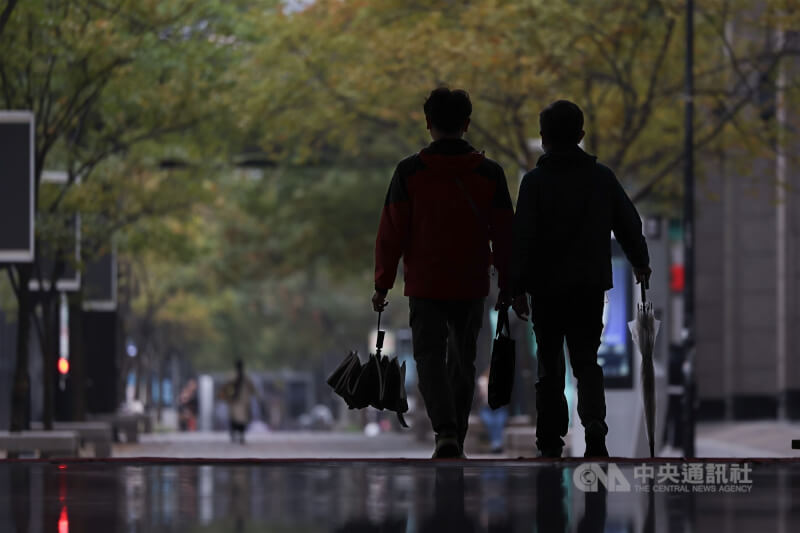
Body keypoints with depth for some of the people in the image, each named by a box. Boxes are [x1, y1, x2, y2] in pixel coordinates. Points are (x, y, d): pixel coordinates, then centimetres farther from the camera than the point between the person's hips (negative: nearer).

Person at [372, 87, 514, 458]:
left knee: (430, 357, -1)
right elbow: (504, 236, 3)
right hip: (472, 287, 2)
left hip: (425, 286, -2)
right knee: (462, 361, 15)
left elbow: (391, 233, -5)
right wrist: (507, 286, 11)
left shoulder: (409, 172, -5)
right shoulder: (489, 173, 0)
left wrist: (382, 285, 0)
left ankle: (445, 431, -21)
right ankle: (456, 438, 20)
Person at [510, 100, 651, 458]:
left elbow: (523, 237, -12)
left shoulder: (536, 181, -8)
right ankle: (594, 419, -17)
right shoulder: (602, 177, 4)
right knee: (586, 359, 8)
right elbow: (629, 223, 11)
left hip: (548, 285, -2)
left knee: (550, 363, 9)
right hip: (591, 287, 3)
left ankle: (550, 440, 10)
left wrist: (517, 287, -7)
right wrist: (640, 263, 27)